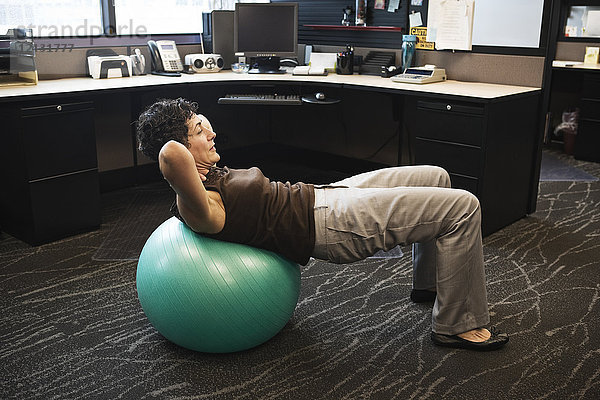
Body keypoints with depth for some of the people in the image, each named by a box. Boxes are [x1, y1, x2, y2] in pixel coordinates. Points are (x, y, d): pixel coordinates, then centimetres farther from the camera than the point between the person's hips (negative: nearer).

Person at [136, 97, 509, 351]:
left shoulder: (210, 175, 5)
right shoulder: (200, 209, -23)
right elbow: (170, 154, -42)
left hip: (323, 195, 10)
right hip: (328, 225, -10)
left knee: (436, 178, 20)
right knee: (462, 207, -9)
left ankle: (429, 281, 35)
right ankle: (458, 324, 5)